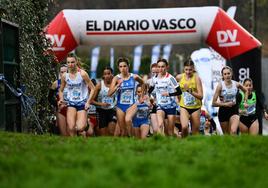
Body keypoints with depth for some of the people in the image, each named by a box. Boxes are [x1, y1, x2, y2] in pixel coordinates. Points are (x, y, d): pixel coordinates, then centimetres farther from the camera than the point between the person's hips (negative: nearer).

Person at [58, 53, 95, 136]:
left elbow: (92, 88, -4)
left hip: (82, 103, -2)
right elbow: (61, 90, 16)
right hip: (71, 103, 2)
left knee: (80, 128, -13)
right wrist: (61, 99, -3)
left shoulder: (82, 74, -9)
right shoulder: (65, 76, 1)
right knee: (71, 128, -15)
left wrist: (88, 102, -12)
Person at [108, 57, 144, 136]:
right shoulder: (116, 78, -6)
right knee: (122, 130, 5)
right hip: (120, 106, 1)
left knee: (128, 119, -32)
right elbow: (109, 94, -15)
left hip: (131, 105, -1)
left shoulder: (134, 77, -4)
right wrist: (118, 85, -25)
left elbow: (143, 83, 18)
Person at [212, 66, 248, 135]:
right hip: (223, 111, -1)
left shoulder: (236, 84, -3)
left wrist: (245, 101, 11)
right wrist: (225, 104, -21)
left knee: (233, 131, -24)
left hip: (234, 110, 1)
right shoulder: (220, 85, -12)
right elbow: (214, 103, -12)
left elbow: (246, 91, 20)